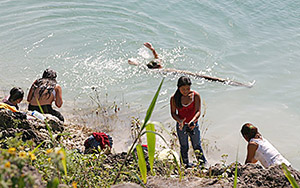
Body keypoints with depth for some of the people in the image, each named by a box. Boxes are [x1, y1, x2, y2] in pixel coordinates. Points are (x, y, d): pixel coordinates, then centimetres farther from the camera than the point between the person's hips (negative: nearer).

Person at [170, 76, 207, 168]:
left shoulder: (195, 96, -11)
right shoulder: (174, 98, -10)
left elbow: (198, 111, -15)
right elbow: (173, 113, -4)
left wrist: (192, 121, -33)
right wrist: (180, 121, -24)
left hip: (193, 125, 0)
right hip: (181, 125, 0)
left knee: (197, 146, 6)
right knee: (184, 147, 11)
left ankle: (204, 164, 19)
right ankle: (186, 164, 24)